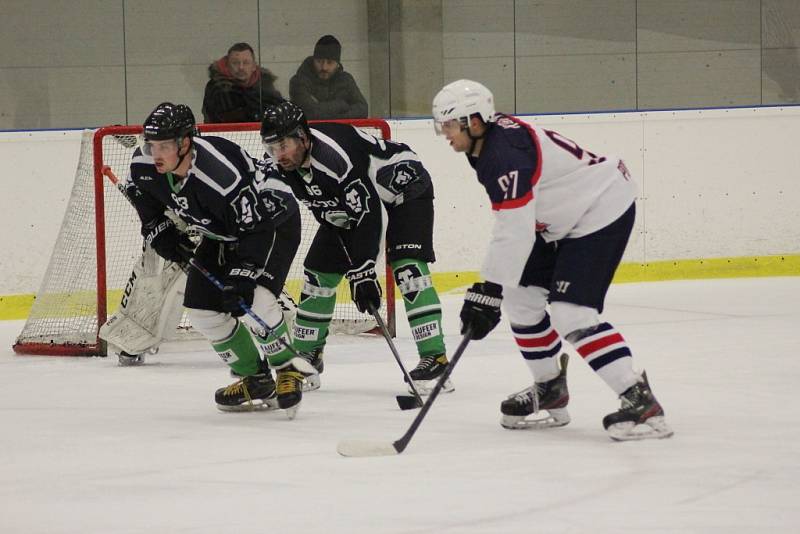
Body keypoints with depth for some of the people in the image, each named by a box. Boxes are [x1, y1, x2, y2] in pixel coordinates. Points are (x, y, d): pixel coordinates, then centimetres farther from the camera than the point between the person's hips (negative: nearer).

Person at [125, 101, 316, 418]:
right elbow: (143, 195, 7)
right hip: (222, 233, 8)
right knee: (202, 309, 1)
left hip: (273, 221, -8)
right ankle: (255, 380, 15)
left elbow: (256, 230, -34)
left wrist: (241, 279, -36)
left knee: (255, 299, -28)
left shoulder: (223, 174, -40)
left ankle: (288, 370, -7)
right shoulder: (144, 164, -18)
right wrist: (160, 232, -5)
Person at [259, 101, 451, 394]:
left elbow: (367, 214, -36)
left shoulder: (335, 155, -39)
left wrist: (363, 271, -35)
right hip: (346, 202, 8)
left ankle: (434, 357, -25)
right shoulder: (279, 166, -15)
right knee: (319, 271, 5)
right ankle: (307, 357, 19)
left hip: (405, 185, -8)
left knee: (407, 268, -23)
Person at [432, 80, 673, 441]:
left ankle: (639, 401, -22)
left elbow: (515, 232, -31)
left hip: (603, 211, -11)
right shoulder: (491, 140, 4)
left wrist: (488, 293, -30)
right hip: (565, 220, 11)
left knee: (571, 313, -20)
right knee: (520, 298, 11)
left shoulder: (504, 155, -27)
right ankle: (550, 392, 24)